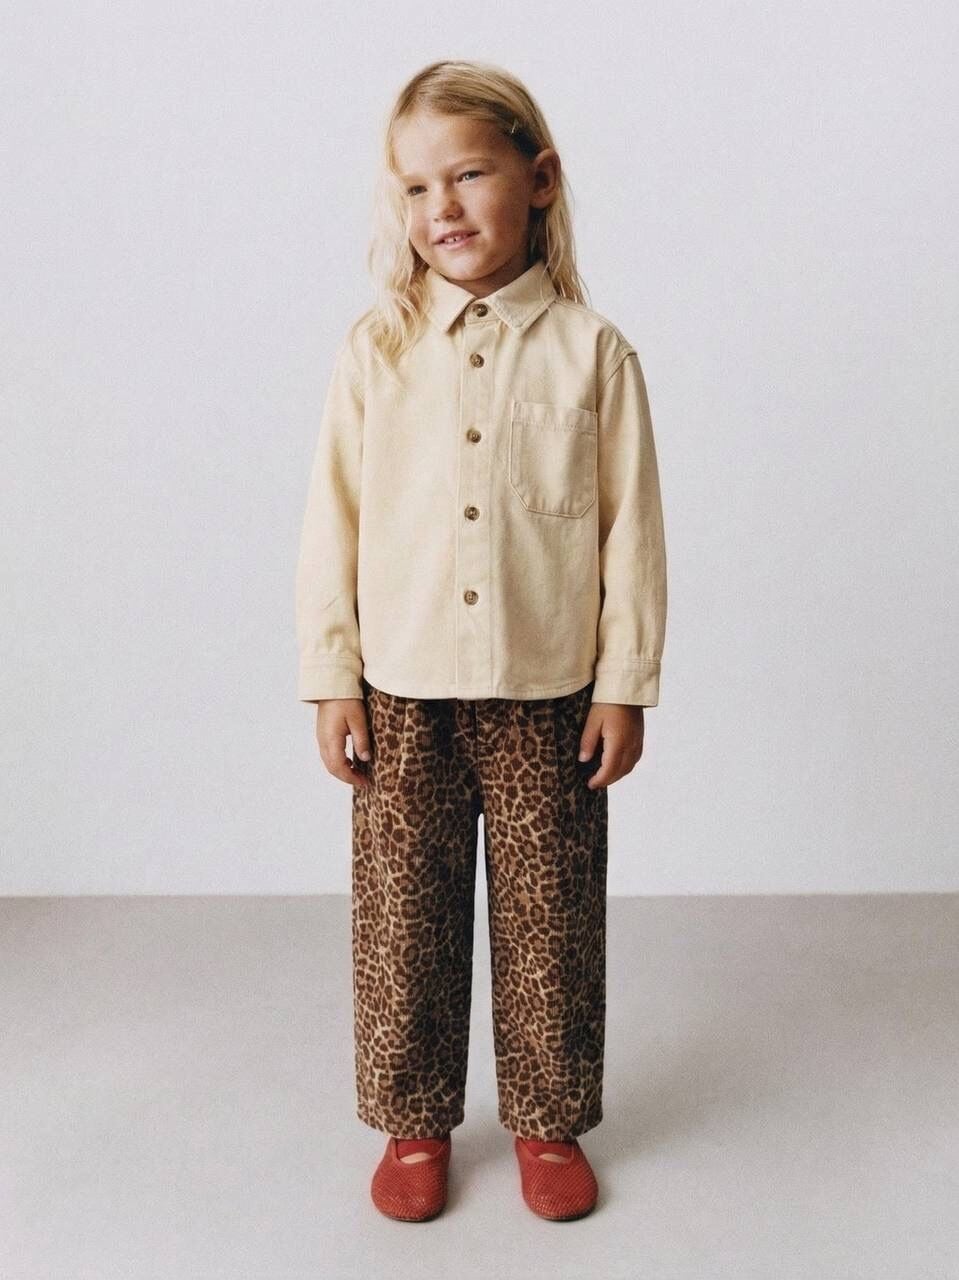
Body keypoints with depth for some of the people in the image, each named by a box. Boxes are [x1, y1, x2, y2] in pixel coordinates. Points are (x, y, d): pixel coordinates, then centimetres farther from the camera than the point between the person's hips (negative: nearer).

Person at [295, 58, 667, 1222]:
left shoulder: (592, 350, -2)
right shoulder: (375, 350, 1)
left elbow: (631, 528, 0)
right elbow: (333, 523, 2)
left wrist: (625, 685, -2)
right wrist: (333, 679, 0)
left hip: (549, 695, 0)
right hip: (403, 694, 1)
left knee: (550, 919, 11)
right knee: (402, 917, 11)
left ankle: (548, 1120, 32)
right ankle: (413, 1121, 32)